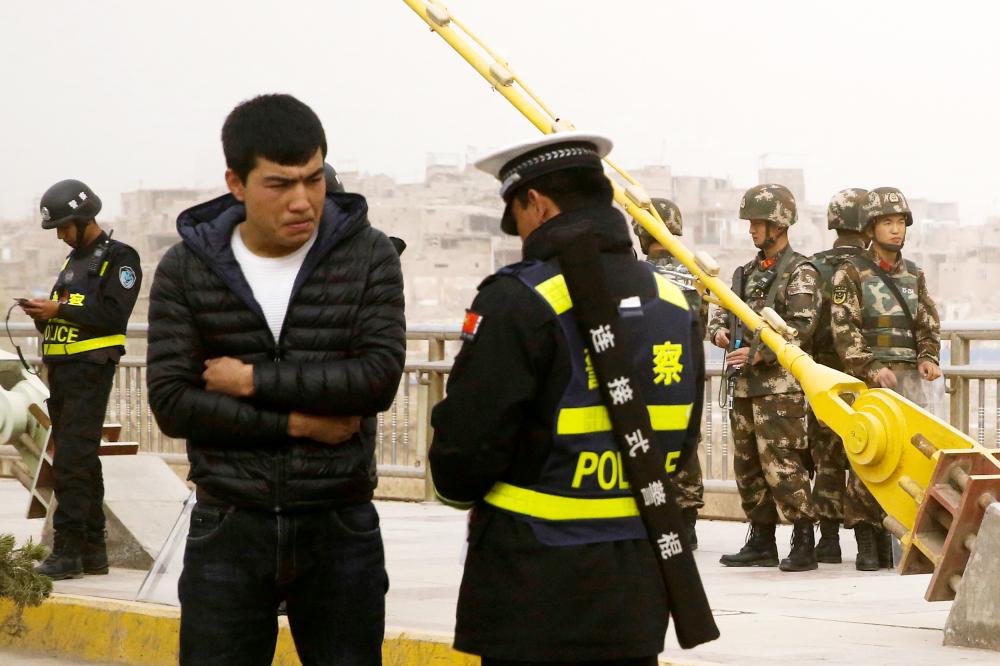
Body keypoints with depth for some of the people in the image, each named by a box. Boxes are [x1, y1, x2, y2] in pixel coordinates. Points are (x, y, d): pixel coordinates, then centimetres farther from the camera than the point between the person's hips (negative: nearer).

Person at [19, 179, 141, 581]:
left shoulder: (119, 258, -6)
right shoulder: (75, 260, 21)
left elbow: (112, 316, -17)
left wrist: (58, 309, -17)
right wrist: (42, 315, 2)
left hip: (90, 370, -9)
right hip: (62, 369, 9)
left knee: (72, 461, -15)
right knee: (81, 461, 10)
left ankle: (67, 551, -16)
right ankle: (93, 551, 14)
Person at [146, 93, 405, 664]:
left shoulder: (368, 256, -2)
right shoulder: (186, 270, -1)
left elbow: (381, 376, -14)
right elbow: (171, 402, -9)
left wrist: (253, 380, -14)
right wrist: (299, 423, -13)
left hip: (340, 530, 0)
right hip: (229, 530, 0)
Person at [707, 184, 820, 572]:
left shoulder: (800, 273, -6)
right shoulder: (748, 272, 18)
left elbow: (801, 328, -15)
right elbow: (722, 309, 25)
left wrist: (759, 353, -21)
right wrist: (719, 330, 2)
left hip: (780, 383, -8)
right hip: (744, 383, 8)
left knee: (781, 464, -12)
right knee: (748, 464, 10)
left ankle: (804, 543, -8)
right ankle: (761, 543, 18)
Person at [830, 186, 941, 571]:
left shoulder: (914, 275, 16)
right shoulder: (851, 273, 0)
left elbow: (928, 324, 19)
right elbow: (844, 329, -7)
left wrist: (928, 358, 0)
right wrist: (871, 369, -16)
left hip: (909, 376, 5)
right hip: (868, 377, -5)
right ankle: (867, 546, -2)